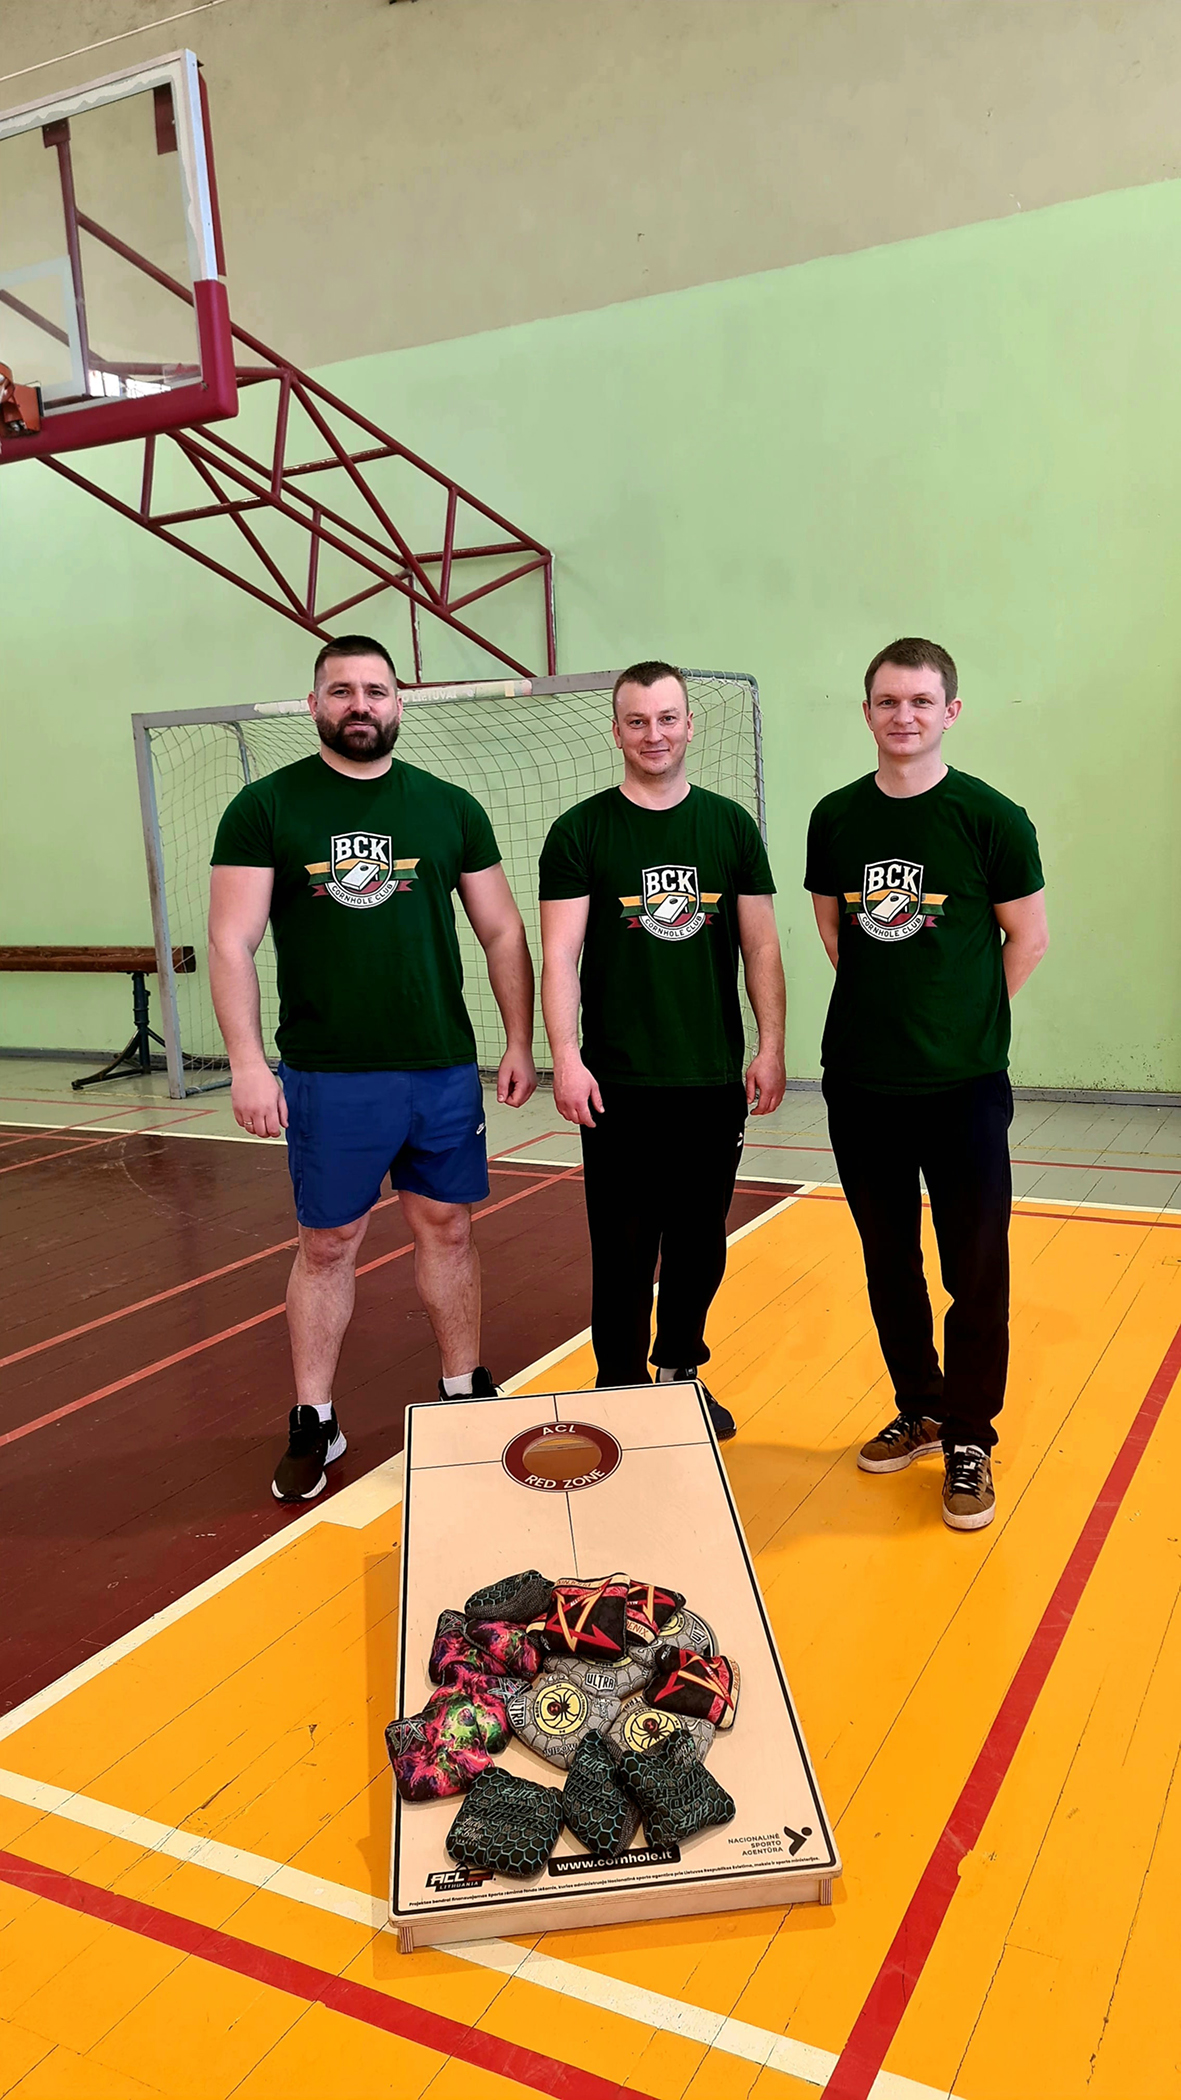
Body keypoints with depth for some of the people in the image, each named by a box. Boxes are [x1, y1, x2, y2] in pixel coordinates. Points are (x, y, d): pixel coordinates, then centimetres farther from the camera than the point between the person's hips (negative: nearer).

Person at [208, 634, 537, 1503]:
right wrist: (248, 1063, -13)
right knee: (328, 1243, 7)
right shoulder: (265, 806, -1)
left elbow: (502, 932, 9)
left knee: (448, 1228, 11)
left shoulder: (450, 807, 6)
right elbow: (232, 944, -5)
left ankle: (466, 1390, 28)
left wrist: (520, 1043, 4)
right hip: (327, 1077, -2)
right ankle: (313, 1422, 21)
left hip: (445, 1070, 2)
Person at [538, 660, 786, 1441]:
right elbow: (560, 955, -6)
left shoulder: (731, 825, 7)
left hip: (715, 1080, 3)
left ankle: (681, 1373, 30)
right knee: (624, 1248, 4)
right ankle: (622, 1390, 19)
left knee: (701, 1242, 13)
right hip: (620, 1084, -3)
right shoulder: (580, 832, -1)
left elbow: (761, 945, 7)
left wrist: (771, 1047, 0)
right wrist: (566, 1057, -15)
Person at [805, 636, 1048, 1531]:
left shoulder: (991, 817, -7)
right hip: (860, 1080, 4)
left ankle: (969, 1438, 21)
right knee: (889, 1262, 15)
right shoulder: (836, 817, 3)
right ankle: (918, 1410, 33)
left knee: (975, 1270, 4)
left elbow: (1028, 937, 0)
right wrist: (892, 1008, 10)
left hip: (963, 1084, -3)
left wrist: (962, 1018, 5)